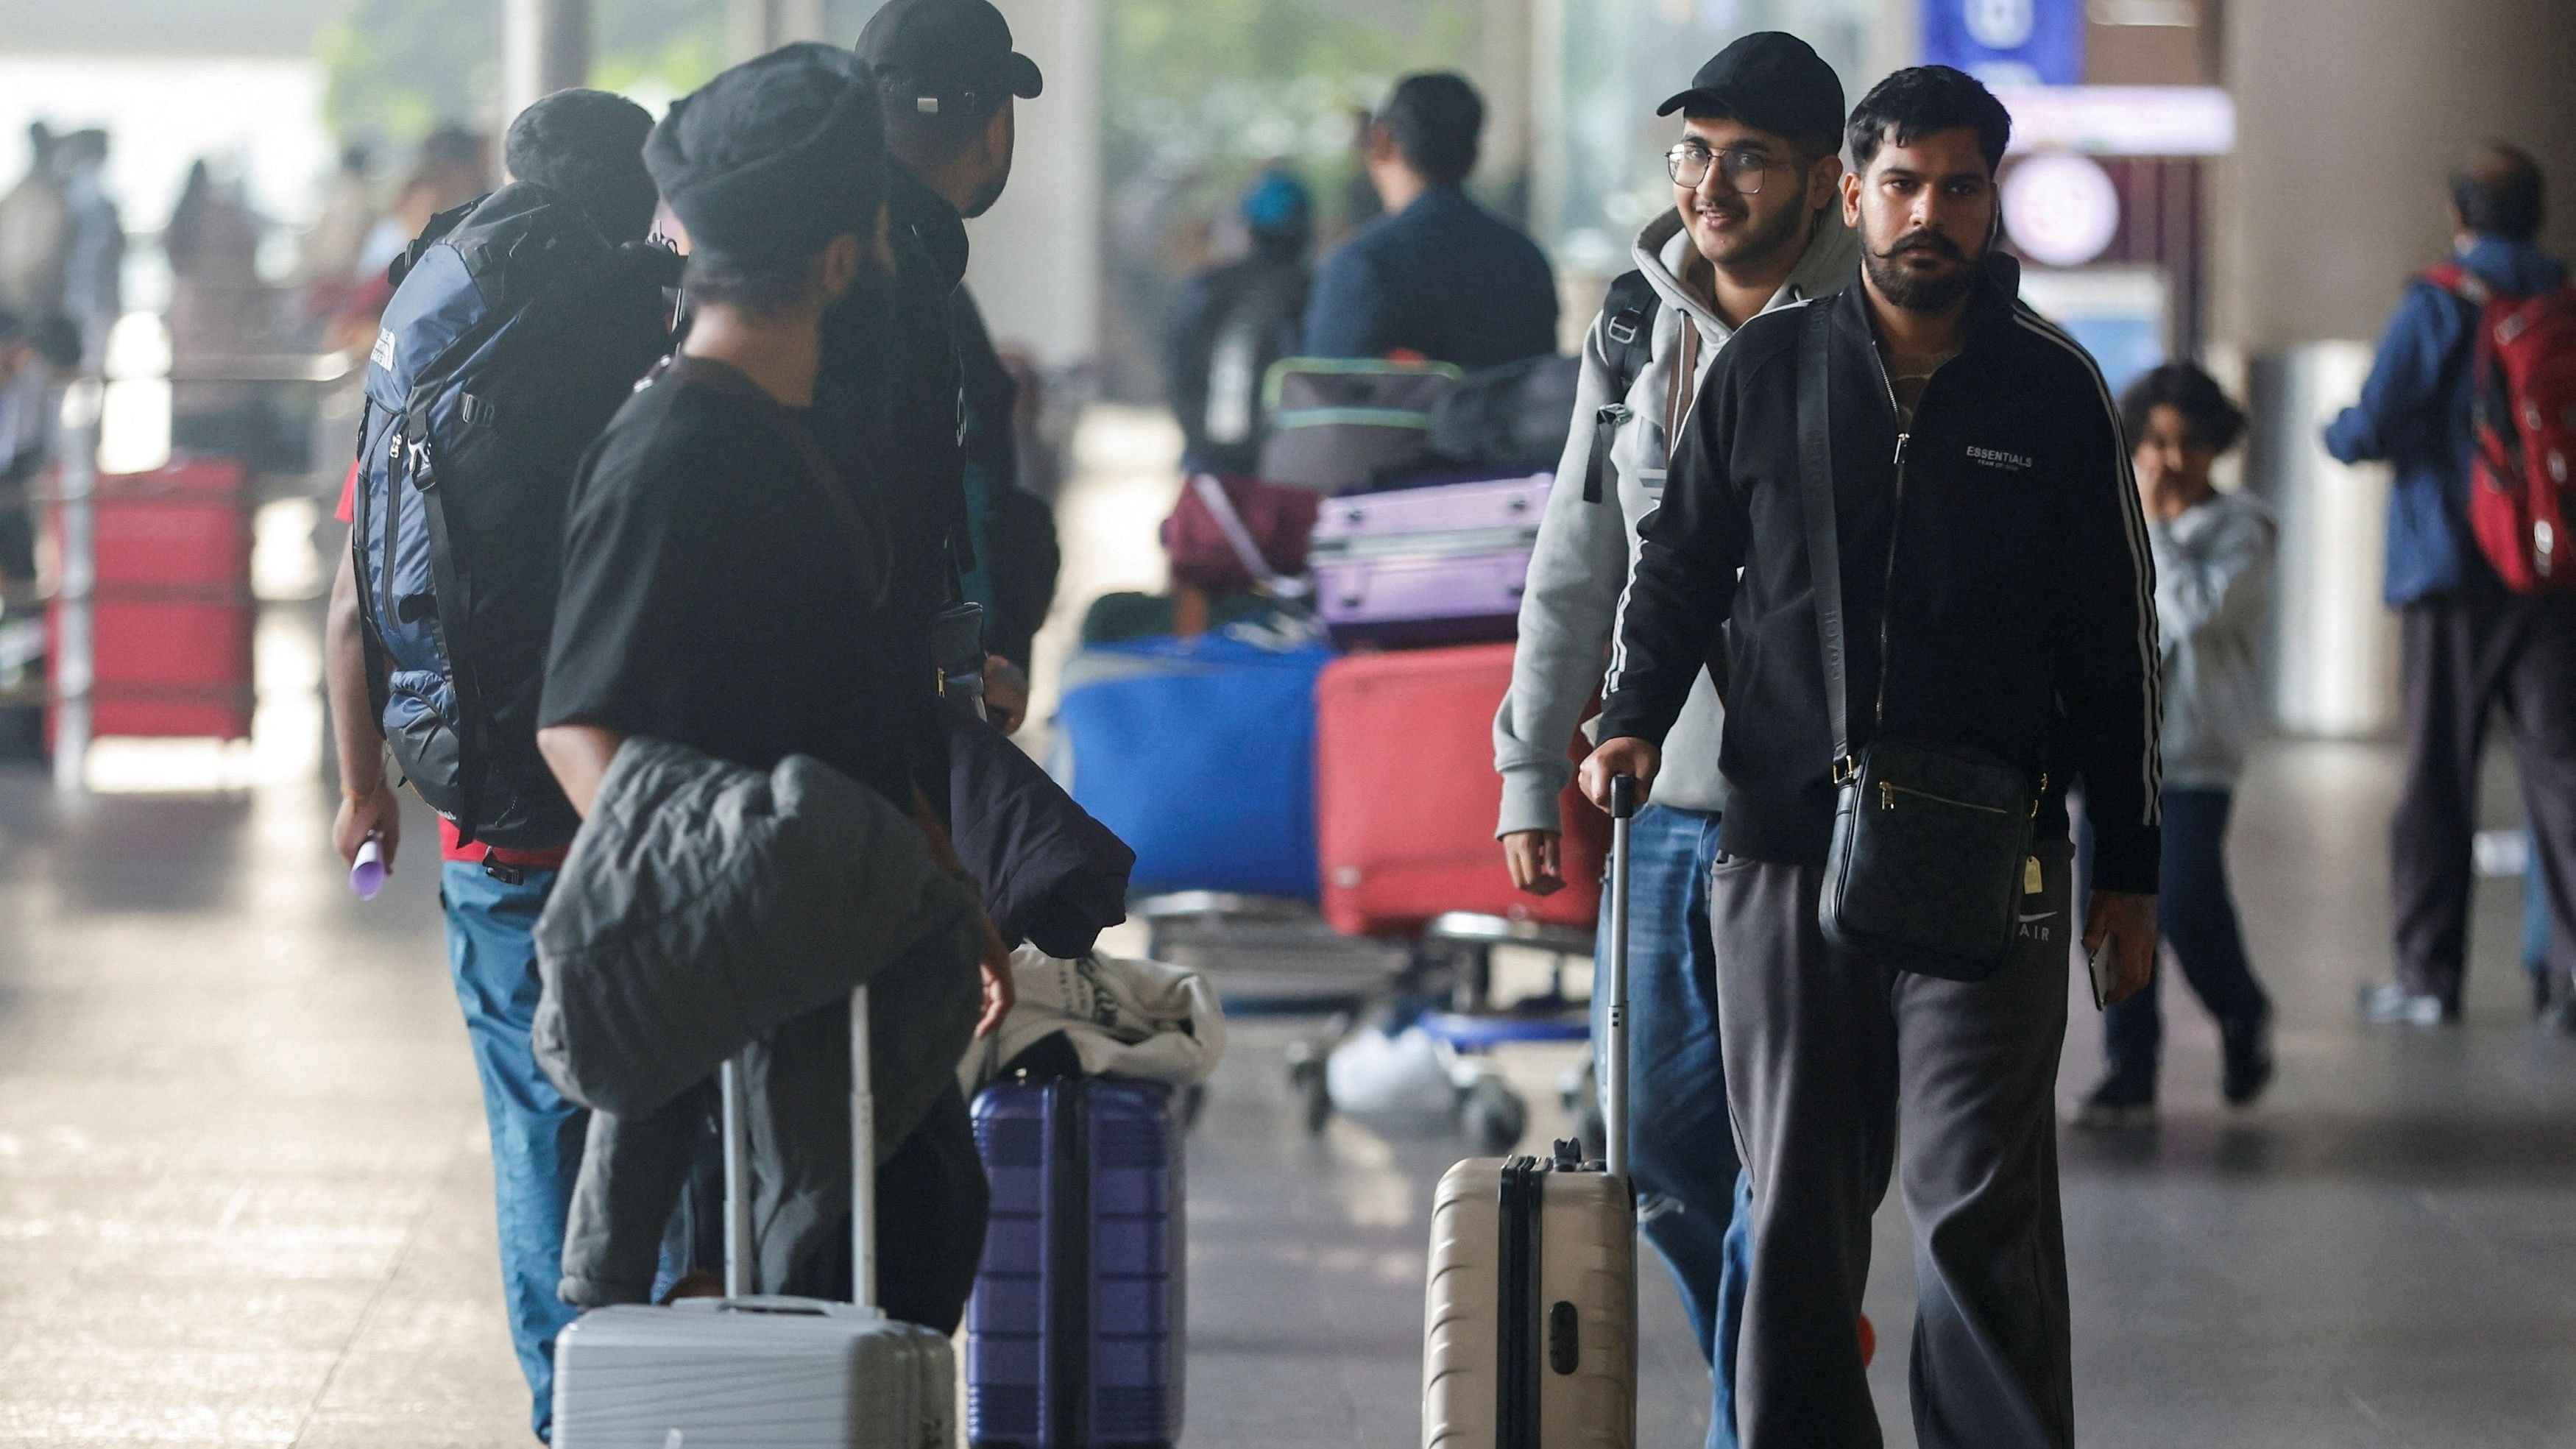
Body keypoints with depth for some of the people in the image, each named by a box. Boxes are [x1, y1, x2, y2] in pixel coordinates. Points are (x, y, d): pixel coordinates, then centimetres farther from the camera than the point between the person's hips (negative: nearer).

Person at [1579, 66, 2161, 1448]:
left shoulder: (2053, 389, 5)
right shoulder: (1764, 367, 7)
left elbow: (2115, 641, 8)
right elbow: (1678, 561, 17)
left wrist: (2128, 870, 7)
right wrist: (1633, 722, -1)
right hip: (1782, 851, 2)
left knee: (1980, 1208, -7)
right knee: (1798, 1205, 5)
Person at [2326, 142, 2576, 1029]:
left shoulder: (2439, 308, -6)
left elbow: (2371, 431, -11)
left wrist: (2336, 428, 10)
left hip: (2453, 578, -3)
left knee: (2437, 779, 5)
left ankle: (2429, 974, 6)